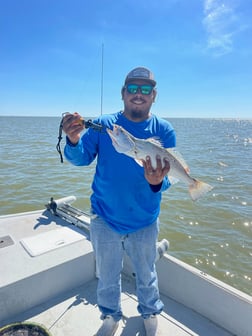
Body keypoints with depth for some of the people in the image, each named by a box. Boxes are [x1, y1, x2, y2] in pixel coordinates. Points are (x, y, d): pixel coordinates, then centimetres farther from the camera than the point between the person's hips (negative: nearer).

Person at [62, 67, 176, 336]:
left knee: (146, 275, 23)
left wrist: (156, 182, -36)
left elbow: (165, 175, -13)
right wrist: (73, 141, -35)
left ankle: (150, 313, 54)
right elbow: (81, 158, -14)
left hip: (144, 222, 0)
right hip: (105, 219, 0)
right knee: (107, 277, 21)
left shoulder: (164, 131, -8)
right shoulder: (103, 124, -8)